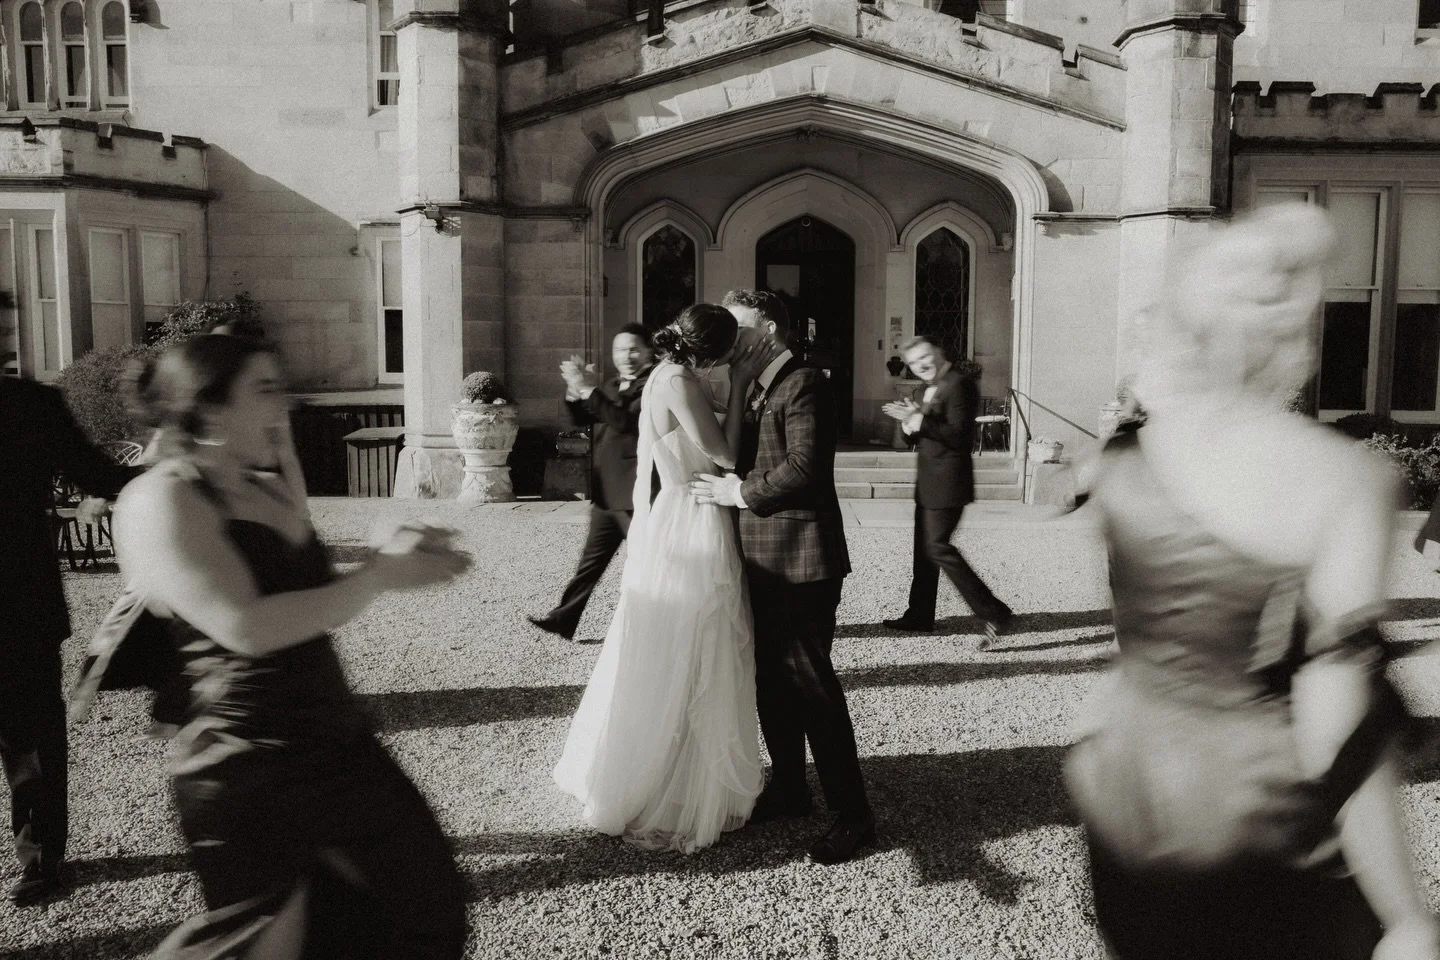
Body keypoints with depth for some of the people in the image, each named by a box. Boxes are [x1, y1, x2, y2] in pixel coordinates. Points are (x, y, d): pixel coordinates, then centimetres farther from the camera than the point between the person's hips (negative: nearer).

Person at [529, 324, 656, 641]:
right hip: (605, 493, 8)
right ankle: (565, 618, 27)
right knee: (591, 560, 17)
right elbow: (582, 419, 12)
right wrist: (574, 390, -7)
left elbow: (626, 421, -26)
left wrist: (588, 389, -27)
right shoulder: (611, 386, 14)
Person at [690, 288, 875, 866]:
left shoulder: (803, 384, -12)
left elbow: (803, 467, -22)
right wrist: (726, 485, 2)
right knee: (771, 680, 17)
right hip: (761, 558, 9)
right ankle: (789, 788, 32)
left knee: (810, 683, -5)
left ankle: (852, 813, 6)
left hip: (801, 559, -9)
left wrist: (742, 493, -14)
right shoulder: (748, 387, 17)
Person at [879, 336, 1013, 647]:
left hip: (947, 483, -10)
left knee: (938, 547, -11)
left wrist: (919, 421, -23)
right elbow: (916, 439, 16)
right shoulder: (930, 390, 16)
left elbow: (957, 435, -23)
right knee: (924, 548, 15)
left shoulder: (959, 385, -14)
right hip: (928, 483, 10)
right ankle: (919, 615, 26)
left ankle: (992, 612, -7)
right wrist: (910, 422, -4)